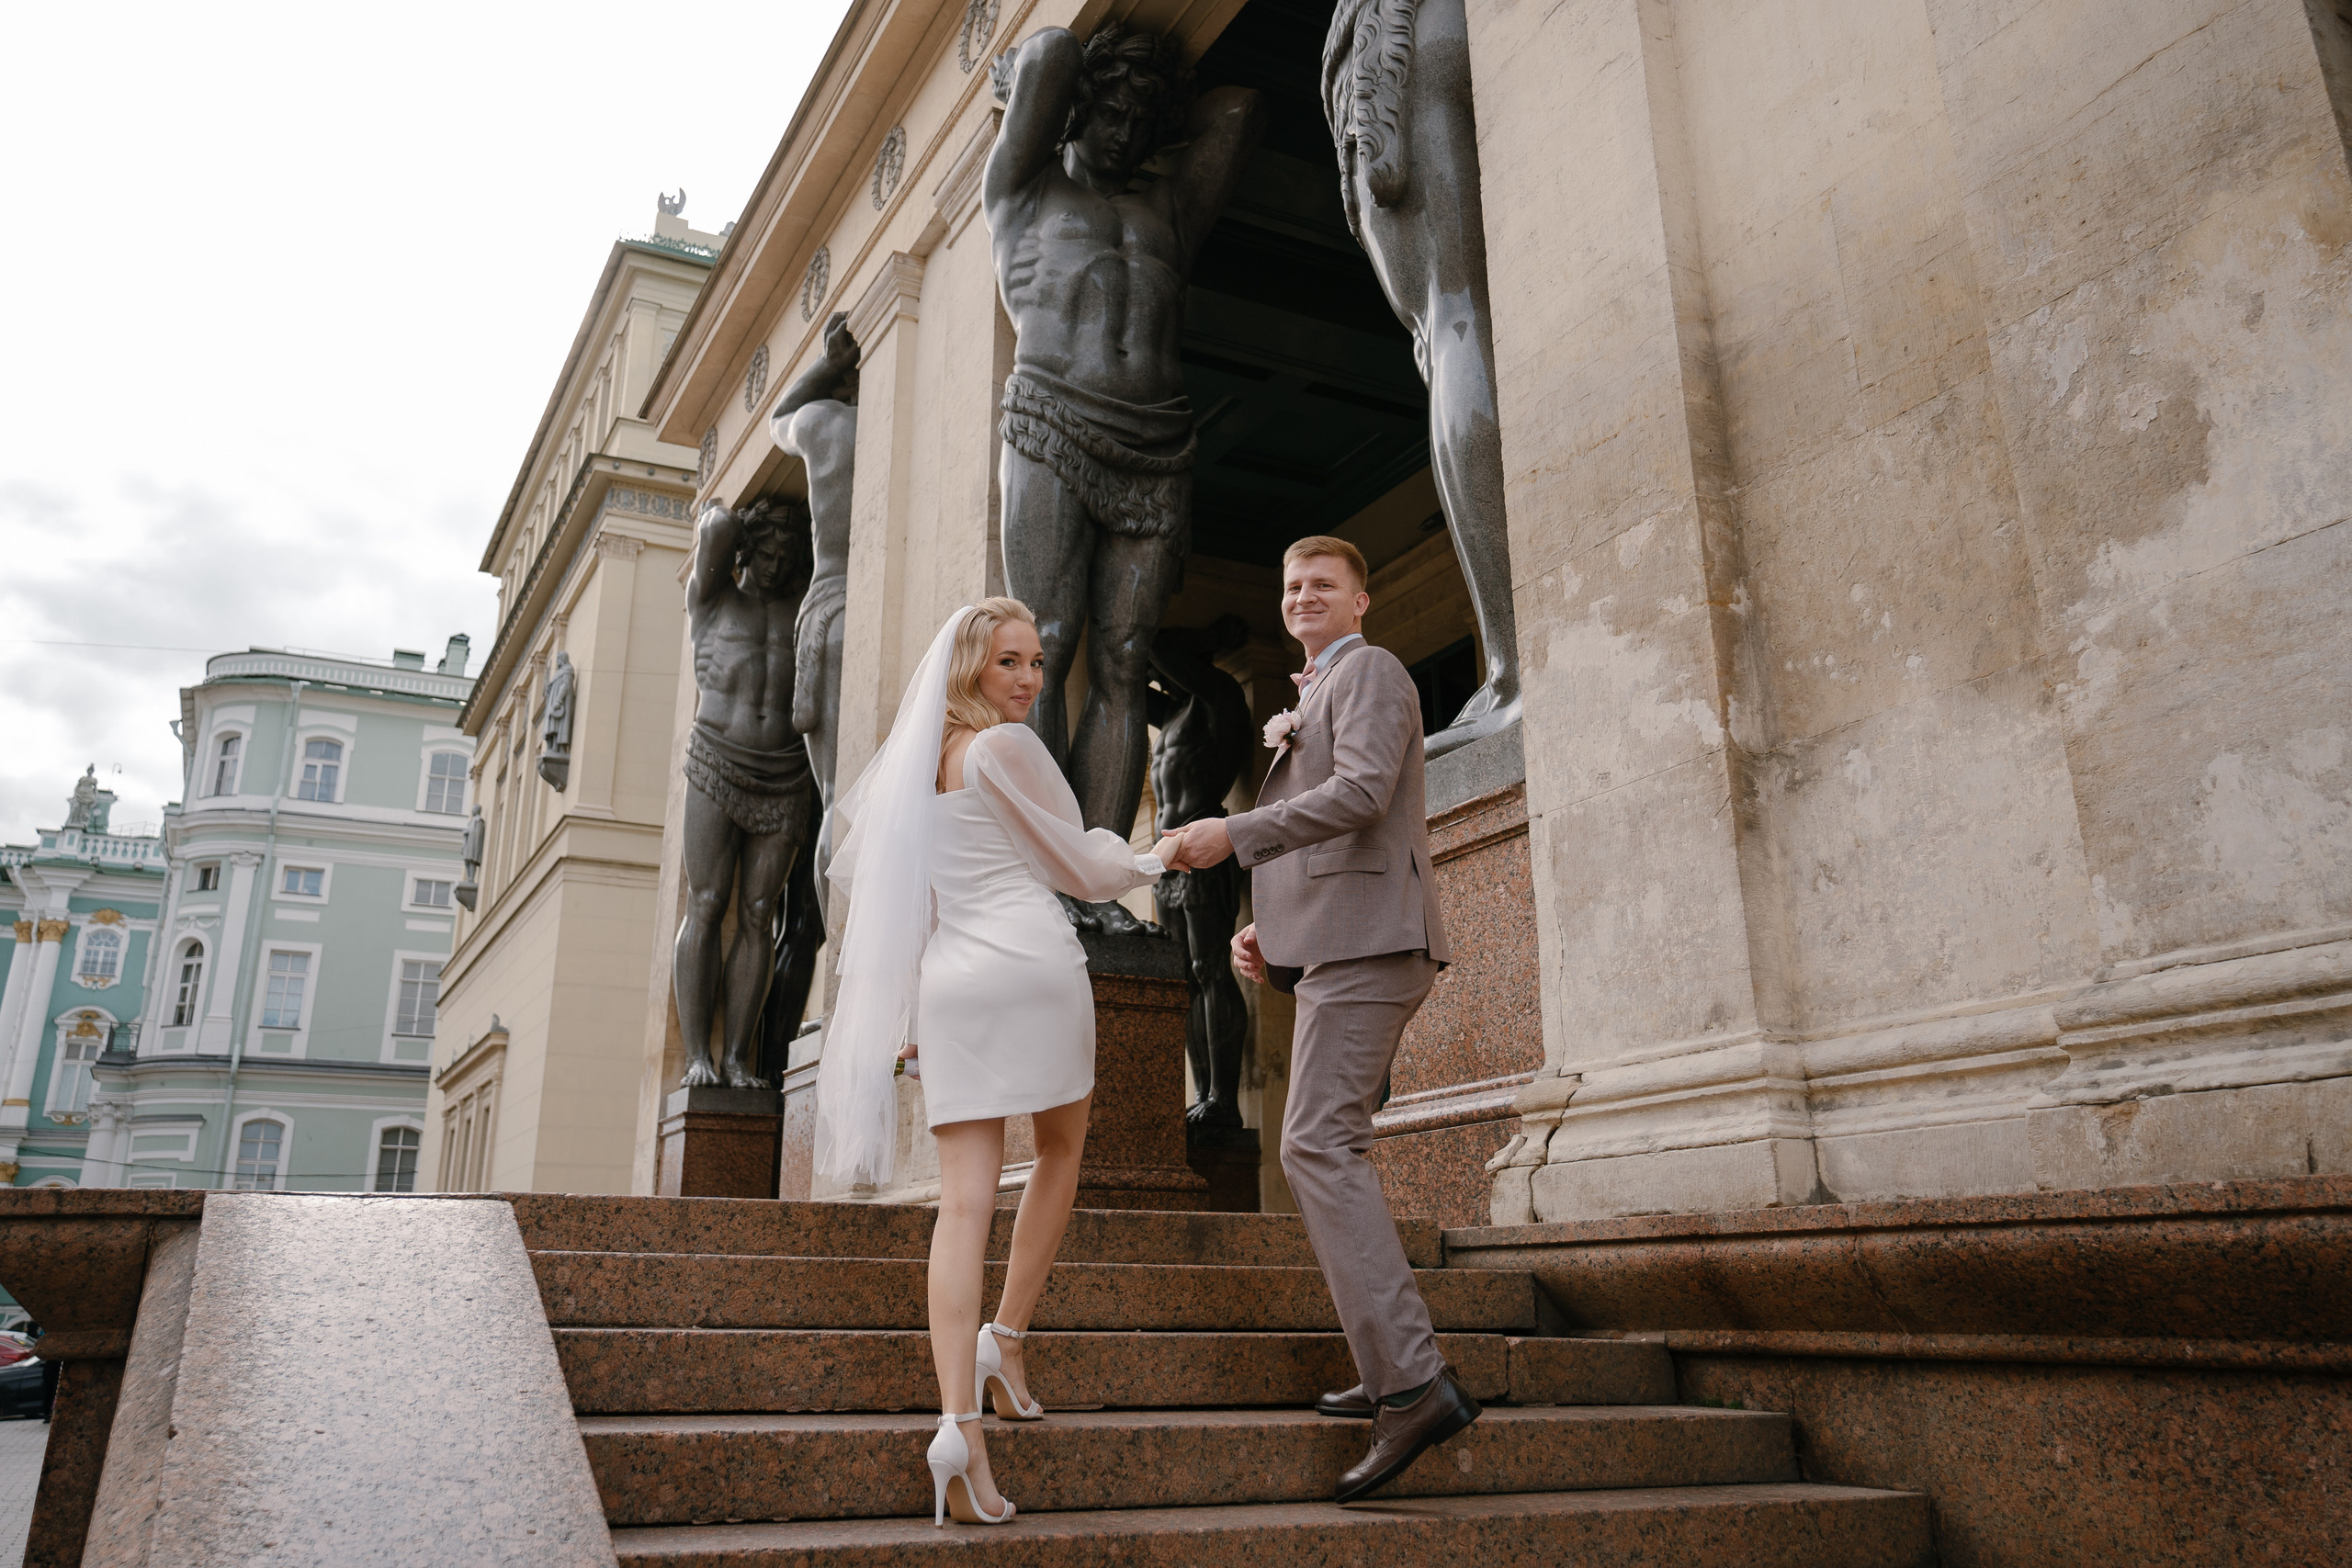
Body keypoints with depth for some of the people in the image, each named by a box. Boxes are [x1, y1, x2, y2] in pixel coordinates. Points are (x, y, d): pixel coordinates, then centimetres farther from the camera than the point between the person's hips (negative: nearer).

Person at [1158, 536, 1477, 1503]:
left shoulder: (1370, 671, 0)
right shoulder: (1313, 699, 29)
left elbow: (1363, 791, -18)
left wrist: (1234, 834, -25)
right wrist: (1268, 930, 14)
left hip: (1367, 938, -10)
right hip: (1332, 949, 10)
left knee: (1318, 1143, -20)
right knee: (1324, 1147, 11)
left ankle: (1414, 1385, -23)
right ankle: (1388, 1370, 16)